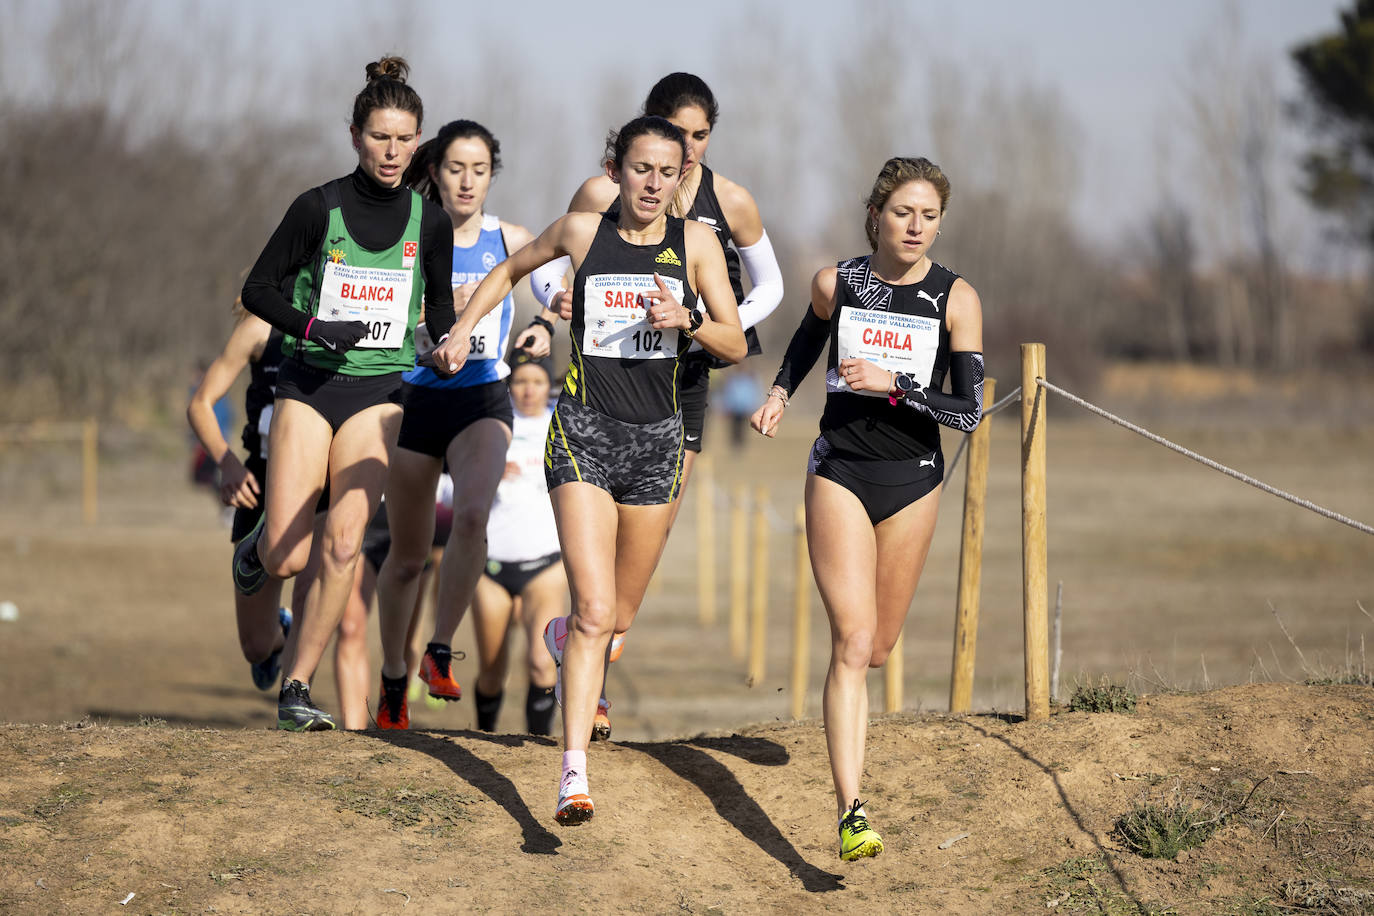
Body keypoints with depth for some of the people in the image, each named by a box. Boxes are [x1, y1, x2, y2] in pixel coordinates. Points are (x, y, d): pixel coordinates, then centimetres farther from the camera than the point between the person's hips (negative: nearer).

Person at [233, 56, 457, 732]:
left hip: (380, 390, 2)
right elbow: (258, 288, 0)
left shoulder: (429, 222, 2)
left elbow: (439, 305, 16)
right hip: (309, 383, -2)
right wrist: (312, 326, -17)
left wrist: (448, 340, -6)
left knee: (343, 545, -13)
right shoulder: (319, 207, -5)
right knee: (286, 557, -8)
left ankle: (296, 689, -2)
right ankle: (257, 544, 31)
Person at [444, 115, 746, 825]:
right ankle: (573, 769, -19)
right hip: (584, 432, -3)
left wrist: (686, 319, -16)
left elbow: (736, 346, 2)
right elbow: (511, 269, 21)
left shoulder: (695, 242, 3)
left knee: (620, 613, 15)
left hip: (657, 439, 3)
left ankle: (575, 662, 51)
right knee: (594, 610, -17)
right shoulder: (583, 232, 1)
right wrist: (463, 328, 12)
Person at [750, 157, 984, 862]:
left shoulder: (955, 299, -7)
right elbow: (807, 340, 22)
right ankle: (851, 814, -21)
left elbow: (969, 412, -9)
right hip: (839, 472, -1)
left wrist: (892, 383, -19)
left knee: (876, 650, 12)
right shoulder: (836, 284, -2)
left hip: (911, 481, 1)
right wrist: (779, 393, 5)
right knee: (852, 641, -15)